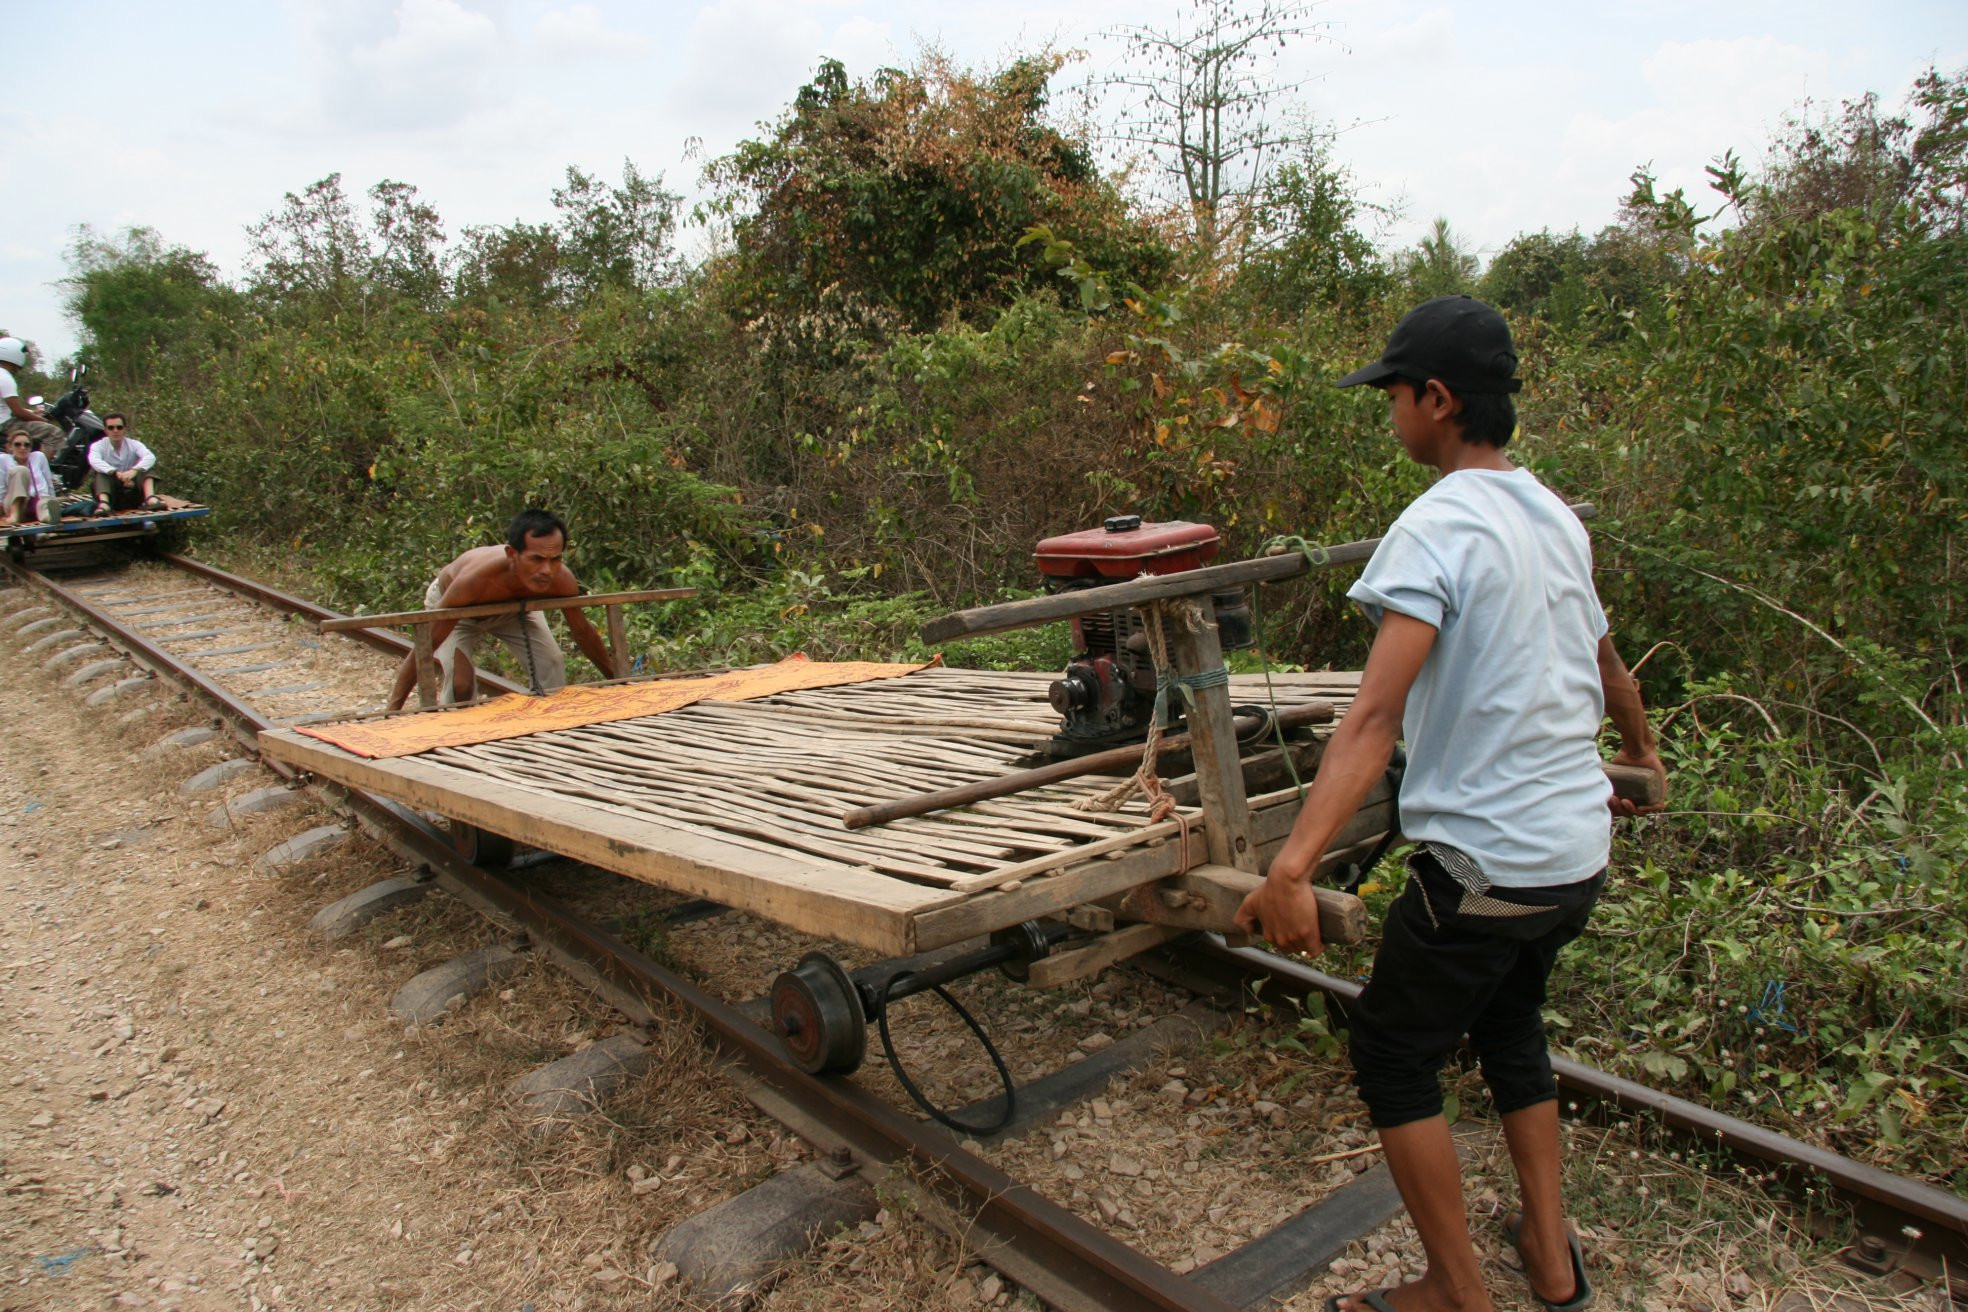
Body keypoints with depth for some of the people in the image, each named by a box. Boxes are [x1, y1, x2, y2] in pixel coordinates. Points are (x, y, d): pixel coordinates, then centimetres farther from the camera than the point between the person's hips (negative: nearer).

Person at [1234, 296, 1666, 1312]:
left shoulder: (1436, 527, -17)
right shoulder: (1556, 518, 7)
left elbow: (1377, 713, -31)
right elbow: (1606, 665, 23)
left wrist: (1293, 866, -39)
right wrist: (1640, 746, 43)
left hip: (1484, 860, -9)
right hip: (1577, 850, 9)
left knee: (1392, 1054, 8)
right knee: (1510, 1031, 27)